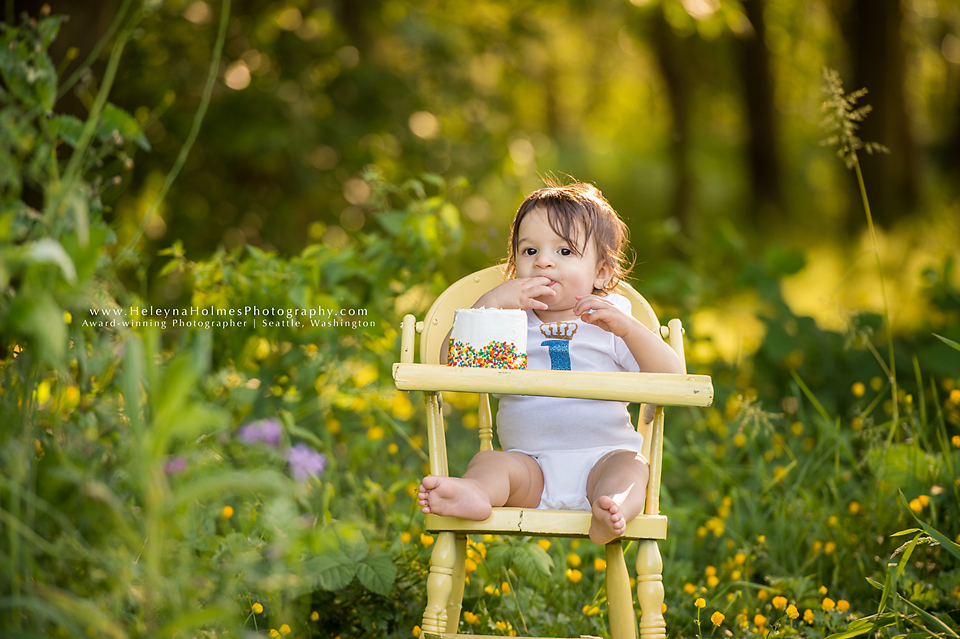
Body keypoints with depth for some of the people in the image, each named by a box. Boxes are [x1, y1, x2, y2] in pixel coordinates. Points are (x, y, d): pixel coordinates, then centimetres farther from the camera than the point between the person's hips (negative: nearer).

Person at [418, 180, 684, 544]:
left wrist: (626, 327, -19)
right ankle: (473, 493, -58)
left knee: (629, 466, -28)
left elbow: (672, 377, -4)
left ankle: (611, 512, -59)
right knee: (489, 461, -25)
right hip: (531, 463, 1)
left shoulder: (612, 323, 9)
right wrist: (490, 303, -10)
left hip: (601, 456, 0)